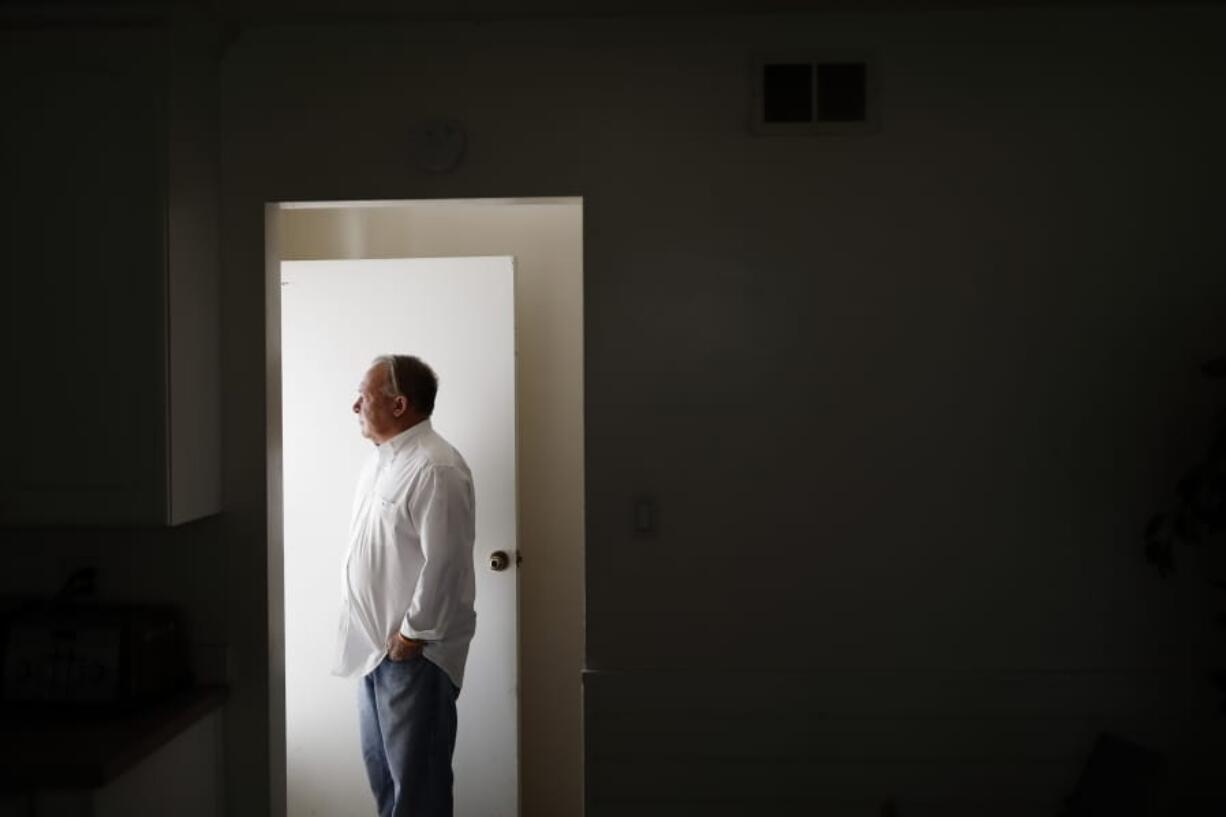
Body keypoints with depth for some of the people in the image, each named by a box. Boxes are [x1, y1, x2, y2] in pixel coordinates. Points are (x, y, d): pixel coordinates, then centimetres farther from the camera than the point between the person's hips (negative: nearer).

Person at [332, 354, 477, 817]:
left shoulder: (436, 467, -19)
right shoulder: (379, 460, 12)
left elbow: (444, 563, -22)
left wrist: (413, 633, -18)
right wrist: (371, 633, 15)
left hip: (413, 649, -10)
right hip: (374, 643, 10)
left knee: (416, 773, 0)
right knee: (380, 763, 19)